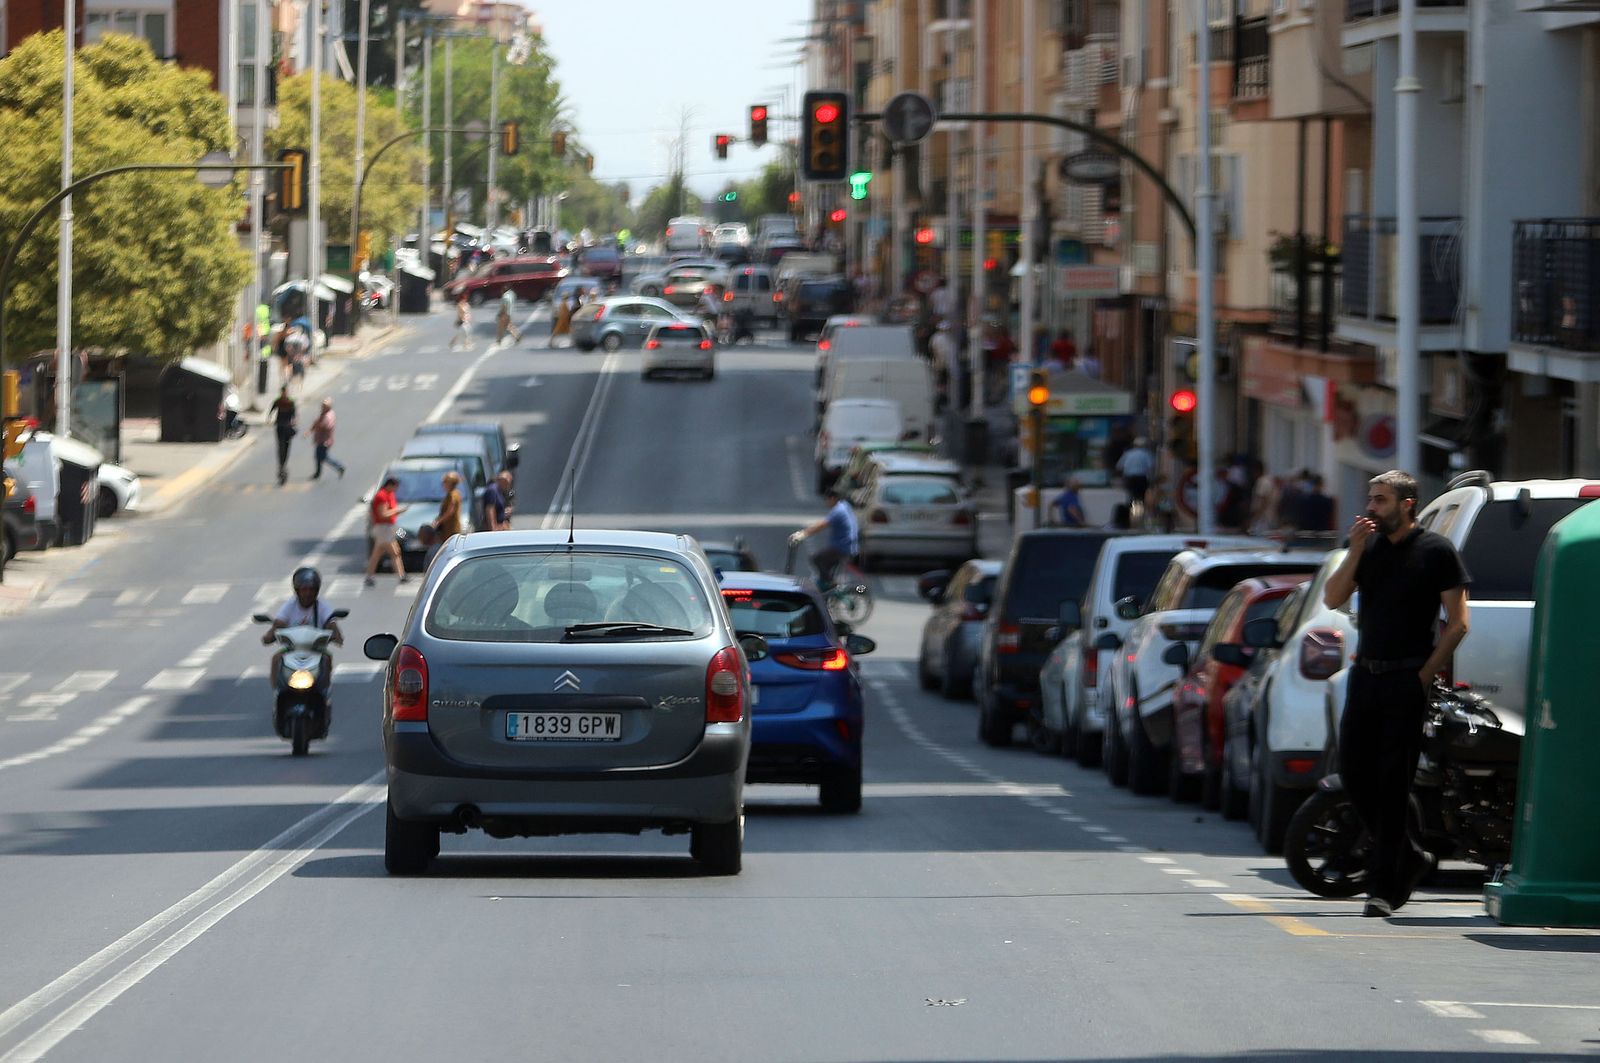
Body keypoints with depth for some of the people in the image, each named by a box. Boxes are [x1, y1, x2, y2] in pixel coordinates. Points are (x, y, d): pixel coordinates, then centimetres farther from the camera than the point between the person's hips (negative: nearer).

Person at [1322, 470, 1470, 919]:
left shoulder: (1435, 551, -4)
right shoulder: (1370, 546, 12)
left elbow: (1457, 623, -5)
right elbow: (1332, 599, 4)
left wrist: (1425, 675, -10)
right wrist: (1355, 551, -7)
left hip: (1407, 678, -6)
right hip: (1365, 674, 6)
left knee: (1392, 781, -7)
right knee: (1354, 773, 5)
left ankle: (1383, 887, -5)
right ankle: (1408, 857, 23)